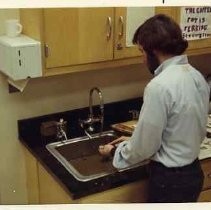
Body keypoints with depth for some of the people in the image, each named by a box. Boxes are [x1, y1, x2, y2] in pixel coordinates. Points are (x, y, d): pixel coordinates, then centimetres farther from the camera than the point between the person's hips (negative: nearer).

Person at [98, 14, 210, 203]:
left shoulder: (160, 86, -26)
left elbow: (145, 147, -19)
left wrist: (115, 151, 0)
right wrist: (134, 141, 11)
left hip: (170, 179, -8)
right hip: (192, 172, 8)